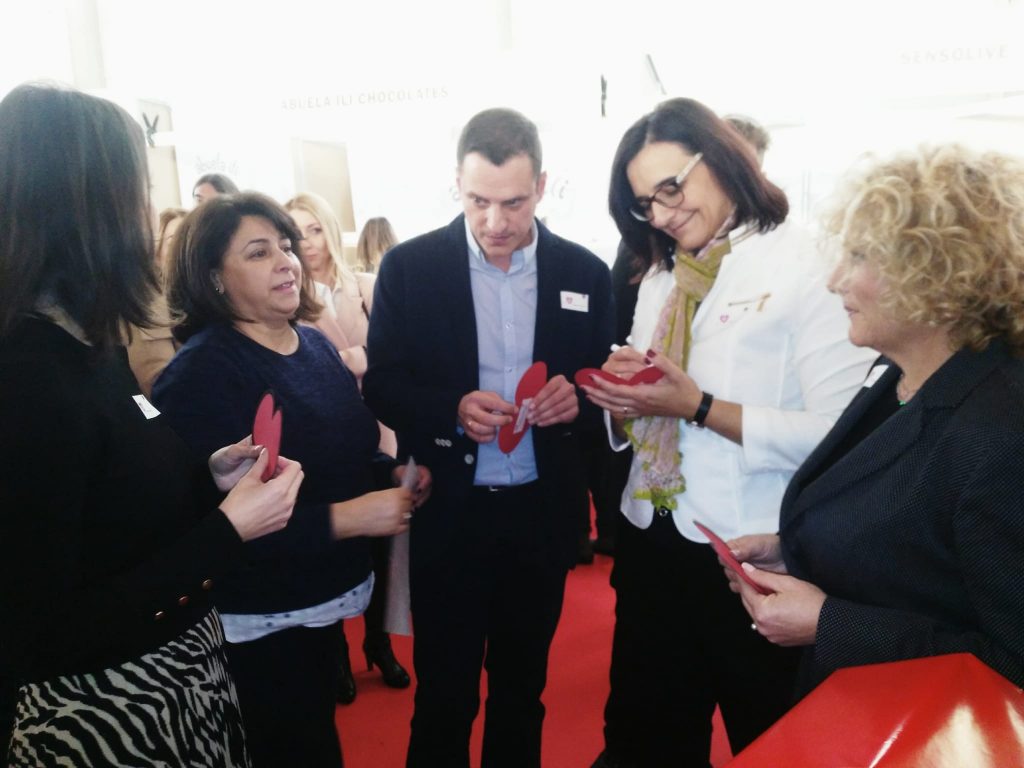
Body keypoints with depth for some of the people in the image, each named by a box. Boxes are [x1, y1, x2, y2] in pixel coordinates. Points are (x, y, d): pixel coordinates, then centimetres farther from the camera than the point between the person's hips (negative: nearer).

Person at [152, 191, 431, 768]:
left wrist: (394, 474, -4)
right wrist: (345, 519, -29)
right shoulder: (200, 373, -19)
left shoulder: (317, 346, 5)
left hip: (327, 598, 7)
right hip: (259, 623, -7)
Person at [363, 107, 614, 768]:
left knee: (523, 686, 21)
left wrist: (577, 399, -17)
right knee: (443, 692, 13)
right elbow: (381, 386, -4)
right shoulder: (409, 267, -6)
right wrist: (451, 410, -23)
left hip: (542, 514, 2)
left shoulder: (585, 274, -1)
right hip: (448, 514, -1)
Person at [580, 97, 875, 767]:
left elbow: (838, 434, -20)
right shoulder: (661, 278, 11)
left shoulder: (806, 266, -11)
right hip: (653, 545, 7)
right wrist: (623, 395, -8)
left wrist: (698, 406, -21)